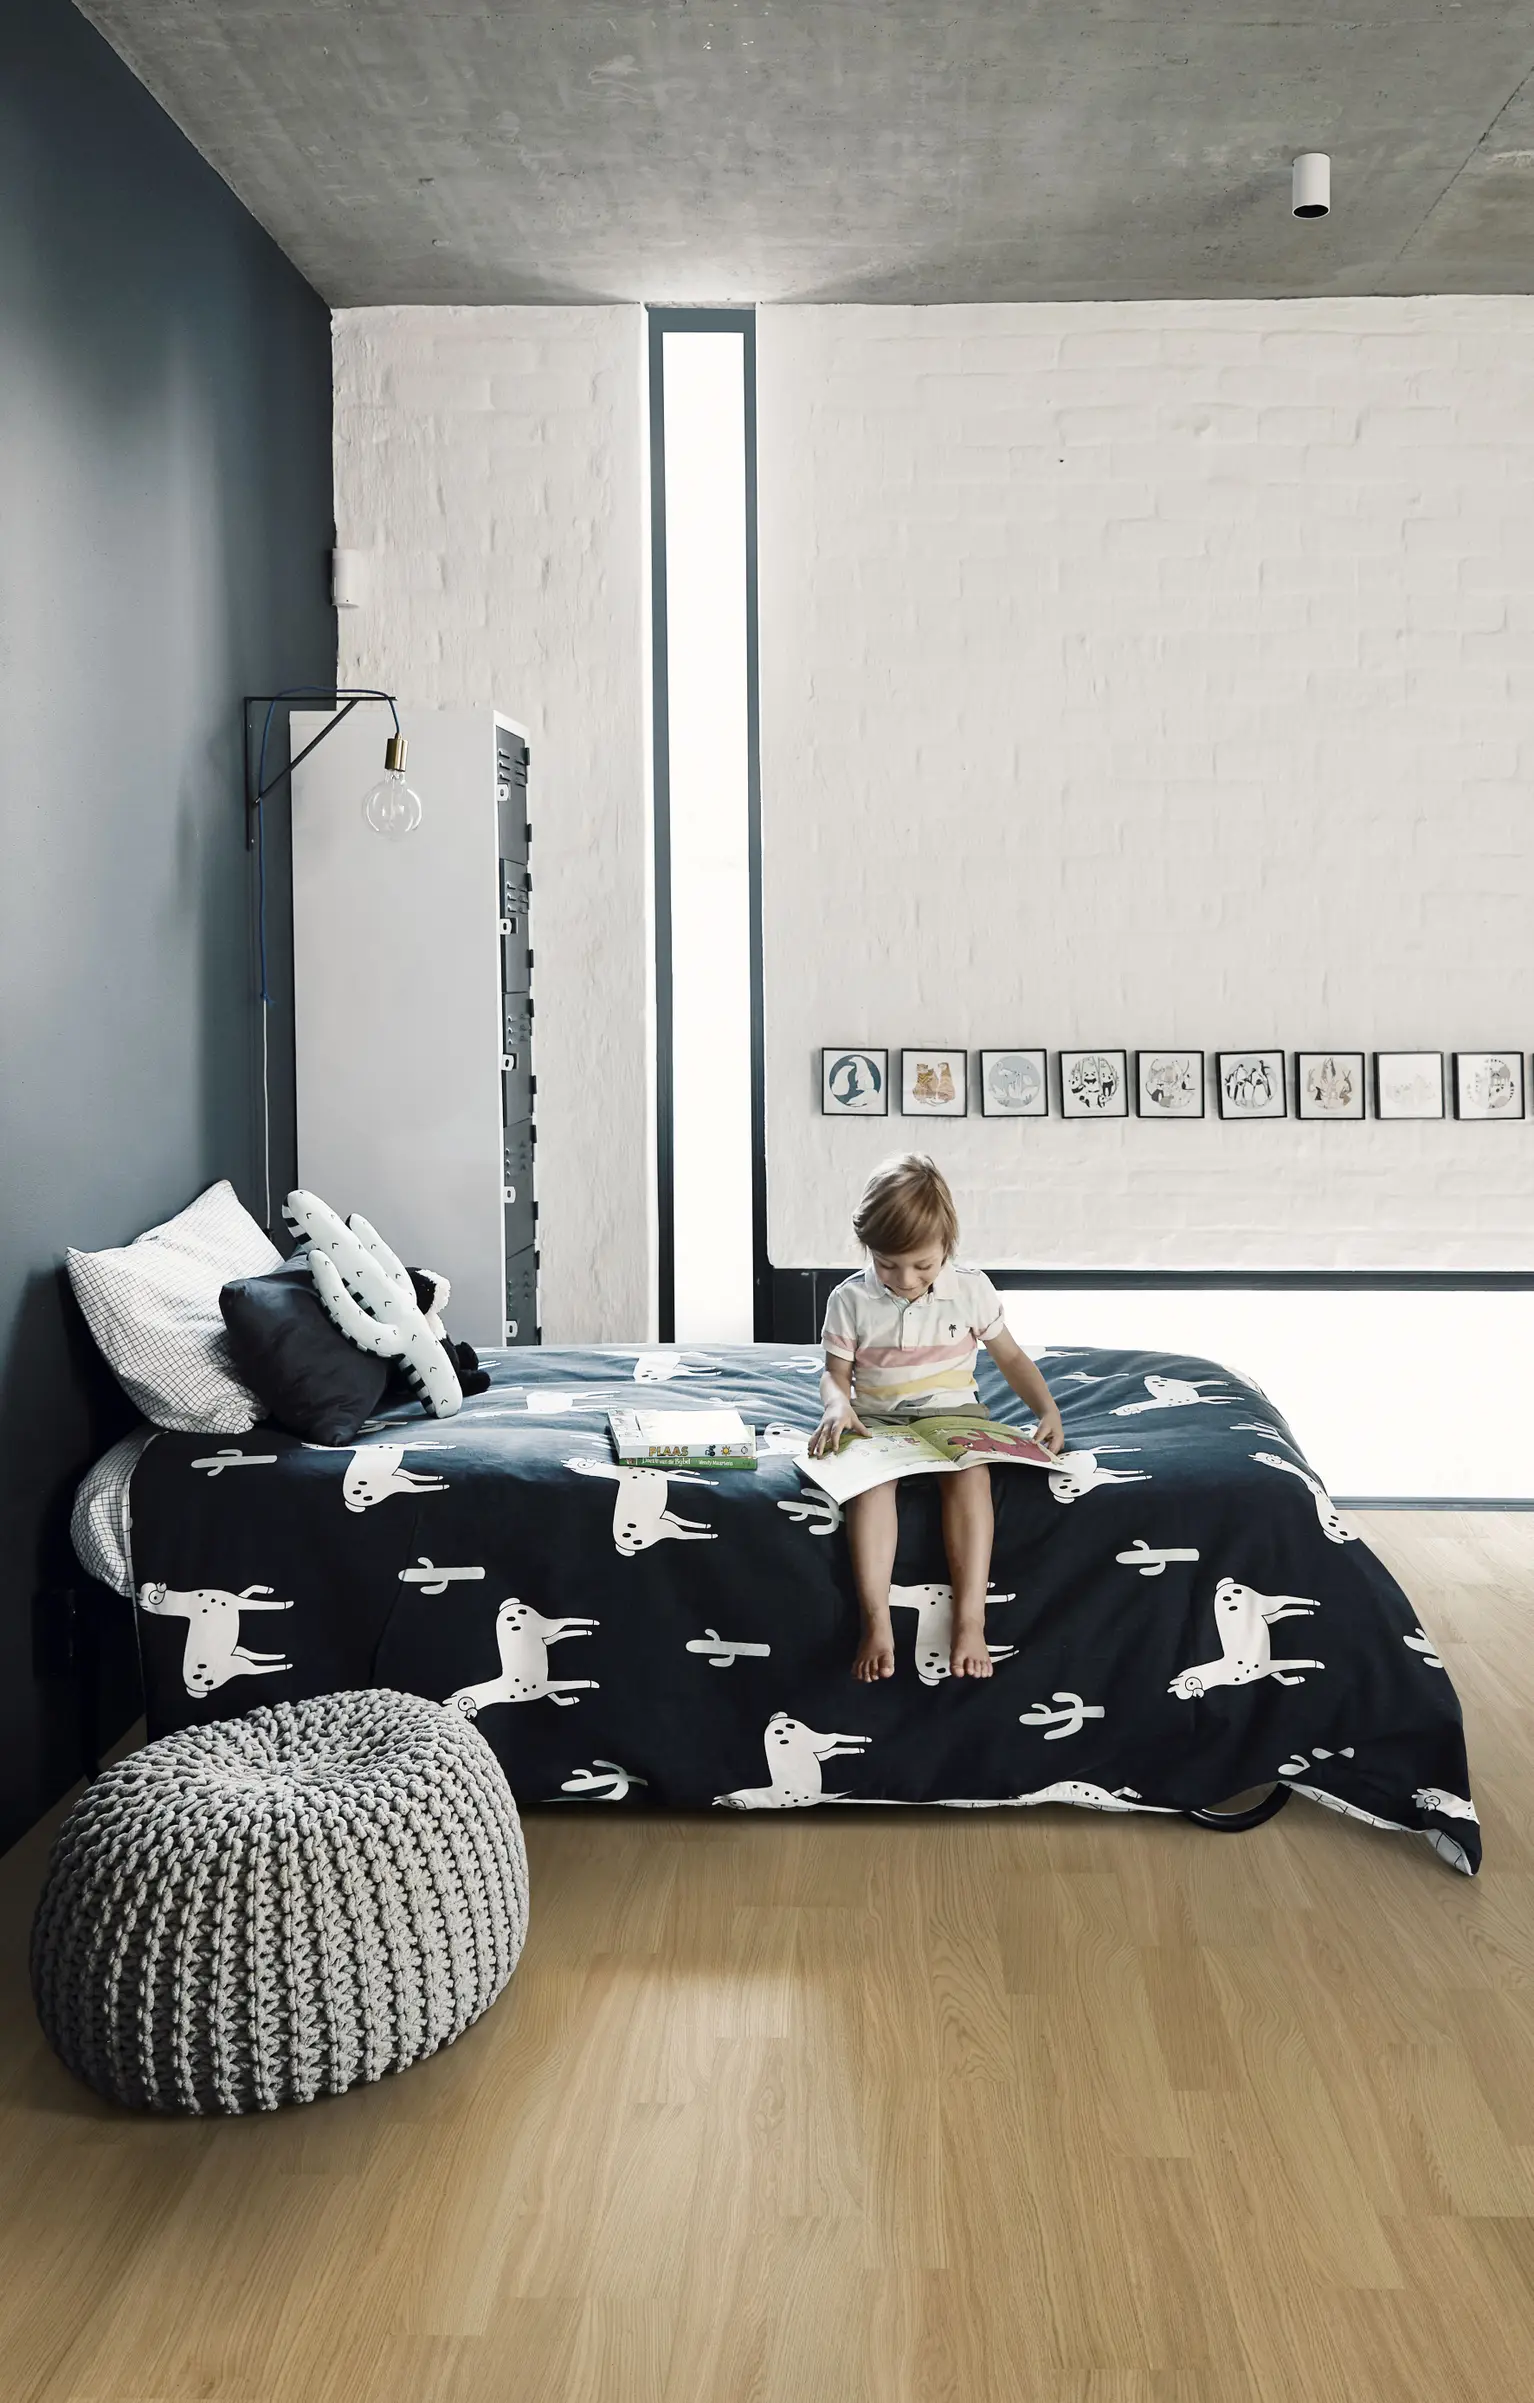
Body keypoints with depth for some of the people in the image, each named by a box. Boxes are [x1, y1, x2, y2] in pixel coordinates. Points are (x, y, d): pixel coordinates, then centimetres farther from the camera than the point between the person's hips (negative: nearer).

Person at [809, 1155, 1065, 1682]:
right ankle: (876, 1623, -37)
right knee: (871, 1475, -34)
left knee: (970, 1475, -33)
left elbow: (1010, 1356, 10)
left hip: (953, 1413, 0)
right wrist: (837, 1407, -17)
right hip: (877, 1420, 0)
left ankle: (970, 1622, -35)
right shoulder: (850, 1301, -1)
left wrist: (1048, 1409, -4)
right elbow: (835, 1372, 6)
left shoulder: (971, 1290, 1)